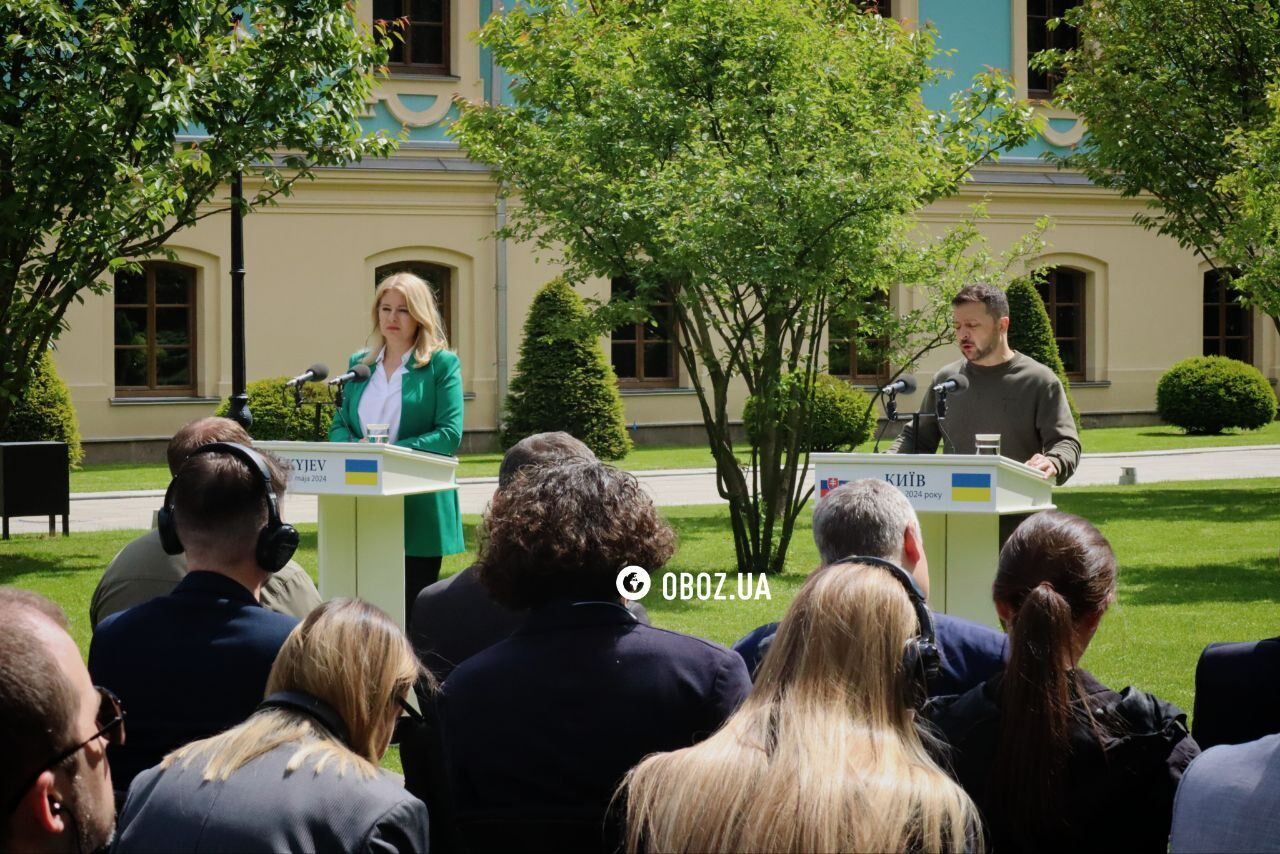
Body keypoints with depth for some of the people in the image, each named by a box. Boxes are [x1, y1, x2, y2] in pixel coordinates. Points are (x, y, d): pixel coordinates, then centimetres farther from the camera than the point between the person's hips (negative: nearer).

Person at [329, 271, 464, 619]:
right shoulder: (360, 363, 15)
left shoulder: (441, 365, 0)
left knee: (411, 612, 1)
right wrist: (356, 446, -9)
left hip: (418, 511, -4)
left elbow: (450, 434, -9)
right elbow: (338, 425, 14)